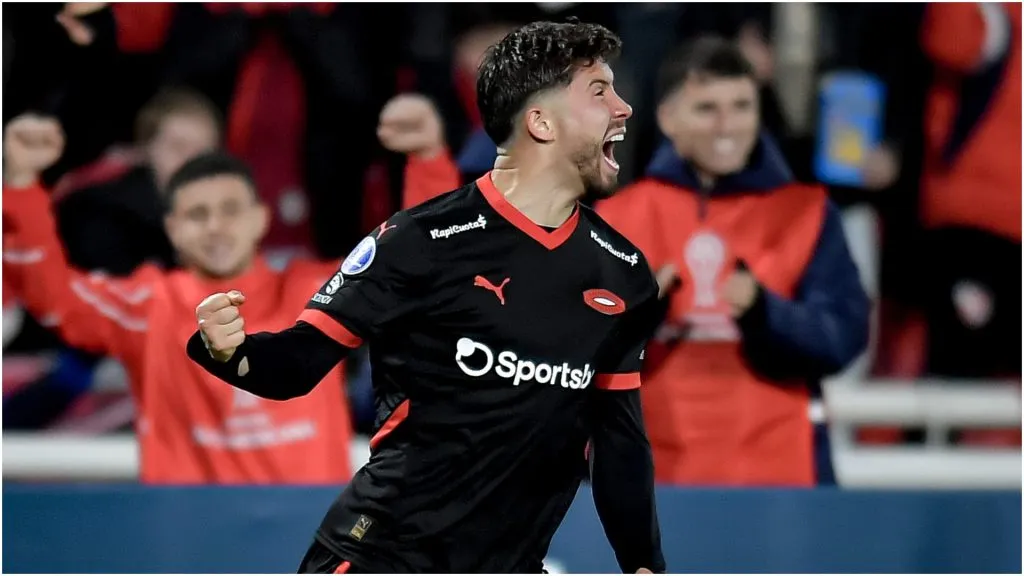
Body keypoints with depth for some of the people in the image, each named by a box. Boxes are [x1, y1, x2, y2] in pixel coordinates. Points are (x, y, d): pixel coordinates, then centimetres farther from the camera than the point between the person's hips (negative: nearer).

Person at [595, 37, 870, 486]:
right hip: (652, 474, 1)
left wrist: (765, 312, -22)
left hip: (776, 475, -1)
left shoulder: (805, 212, 5)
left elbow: (844, 335, -5)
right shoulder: (620, 215, 7)